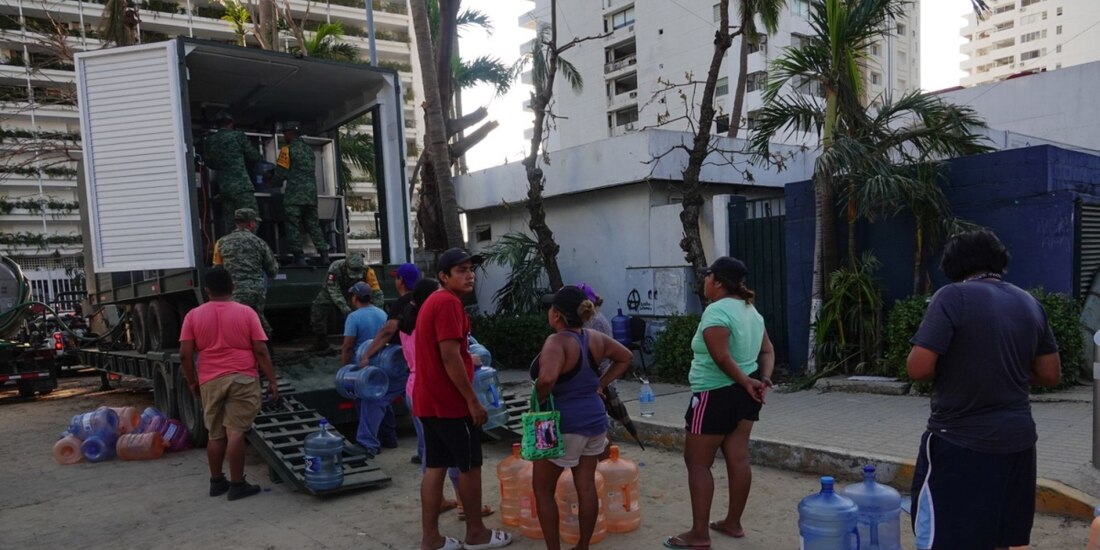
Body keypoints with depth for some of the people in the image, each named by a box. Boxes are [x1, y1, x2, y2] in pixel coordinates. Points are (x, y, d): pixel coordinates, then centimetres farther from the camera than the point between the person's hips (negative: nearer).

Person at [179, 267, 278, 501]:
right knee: (235, 432, -3)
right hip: (242, 379, -3)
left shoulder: (194, 315, 2)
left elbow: (185, 355, -1)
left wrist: (192, 382, 12)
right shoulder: (246, 312, -3)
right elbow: (261, 351, -6)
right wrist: (272, 380, -1)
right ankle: (237, 484, 0)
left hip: (210, 381, 3)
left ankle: (216, 482, 25)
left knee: (216, 434, 14)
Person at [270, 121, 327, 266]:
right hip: (311, 194, 6)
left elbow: (281, 173, -5)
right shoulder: (309, 149, 17)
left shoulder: (288, 149, -3)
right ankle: (324, 255, 2)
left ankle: (299, 258, -6)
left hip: (294, 195, -6)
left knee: (293, 226, -2)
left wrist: (272, 183, 14)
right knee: (313, 225, 9)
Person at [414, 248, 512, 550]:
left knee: (435, 466, 11)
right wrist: (473, 400, -18)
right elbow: (449, 357, -22)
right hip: (450, 401, -9)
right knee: (470, 466, 5)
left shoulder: (433, 301, 16)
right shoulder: (449, 302, -17)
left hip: (428, 400, 9)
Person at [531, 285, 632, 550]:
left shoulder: (557, 341, -21)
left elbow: (547, 378, -37)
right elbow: (625, 357, 16)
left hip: (563, 424, -7)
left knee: (542, 488, 9)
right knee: (586, 485, 13)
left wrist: (539, 400, -18)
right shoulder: (595, 338, 2)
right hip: (594, 419, 7)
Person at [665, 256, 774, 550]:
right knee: (738, 459, 13)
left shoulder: (716, 311, -19)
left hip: (717, 396, -9)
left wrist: (745, 381, -13)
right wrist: (763, 380, -3)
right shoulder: (751, 310, 10)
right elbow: (767, 351, 10)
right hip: (744, 395, 9)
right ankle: (733, 523, 23)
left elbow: (722, 357, -25)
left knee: (697, 462, 0)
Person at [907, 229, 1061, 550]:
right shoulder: (1030, 303, 7)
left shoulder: (953, 297, -14)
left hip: (960, 442, -7)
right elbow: (1050, 375, 11)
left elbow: (918, 368, -20)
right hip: (1017, 439, 7)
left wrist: (949, 369, 1)